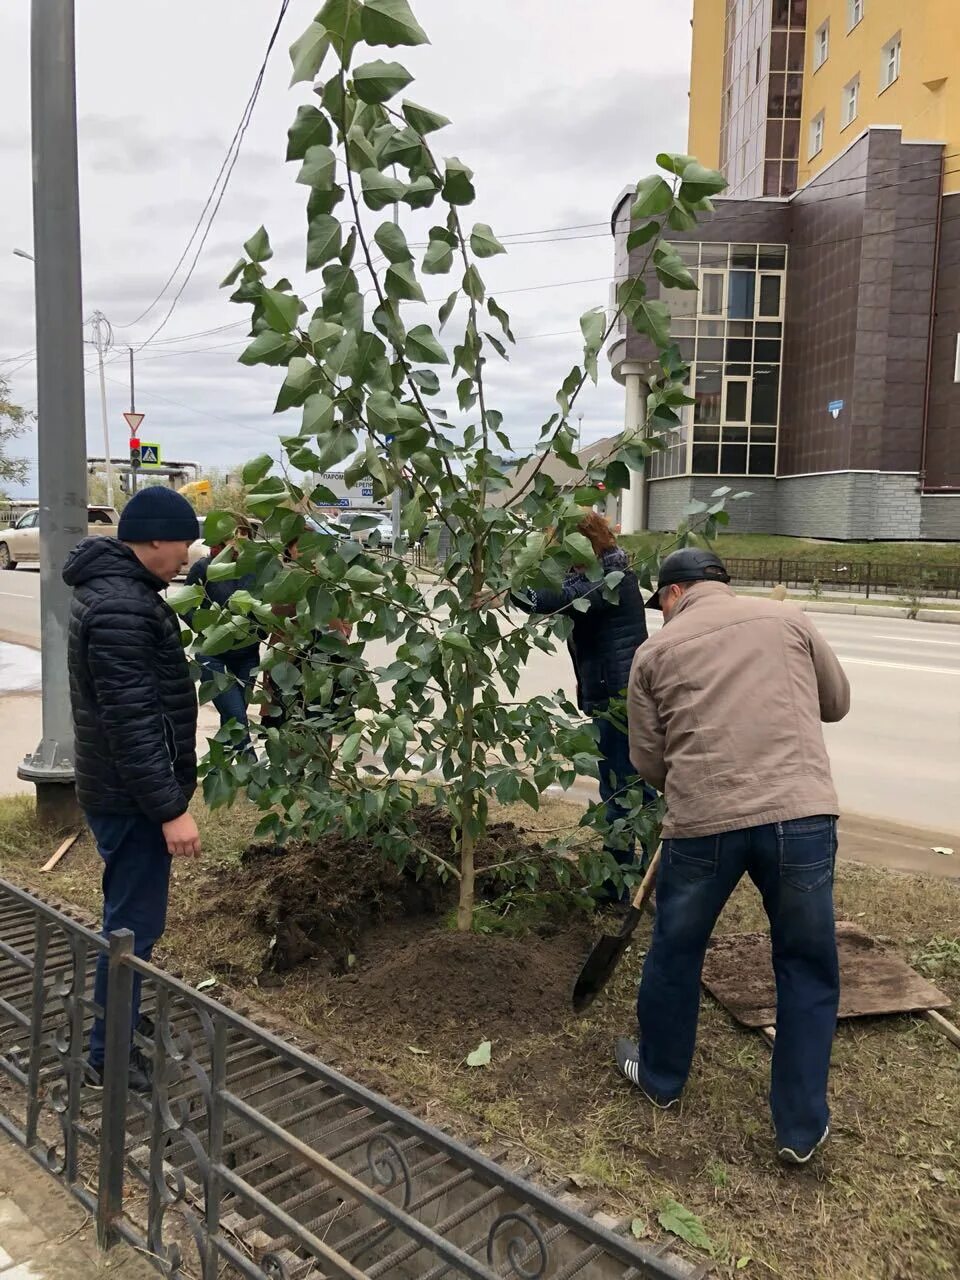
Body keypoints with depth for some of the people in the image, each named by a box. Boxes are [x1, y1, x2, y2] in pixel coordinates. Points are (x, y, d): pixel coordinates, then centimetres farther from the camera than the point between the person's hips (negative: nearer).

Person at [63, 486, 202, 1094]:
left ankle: (123, 1011, 40)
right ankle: (110, 1055, 16)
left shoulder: (118, 589, 10)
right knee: (134, 922, 1)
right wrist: (170, 808, -25)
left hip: (124, 789, 11)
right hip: (133, 796, -11)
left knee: (131, 912, 23)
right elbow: (131, 721, -27)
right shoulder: (121, 608, -24)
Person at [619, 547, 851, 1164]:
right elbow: (837, 702, 20)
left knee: (676, 952, 21)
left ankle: (660, 1075, 42)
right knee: (807, 966, 17)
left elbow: (649, 760, 8)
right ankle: (802, 1126, 27)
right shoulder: (788, 618, 10)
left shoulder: (655, 651, 8)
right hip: (802, 813, 1)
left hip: (702, 821, 0)